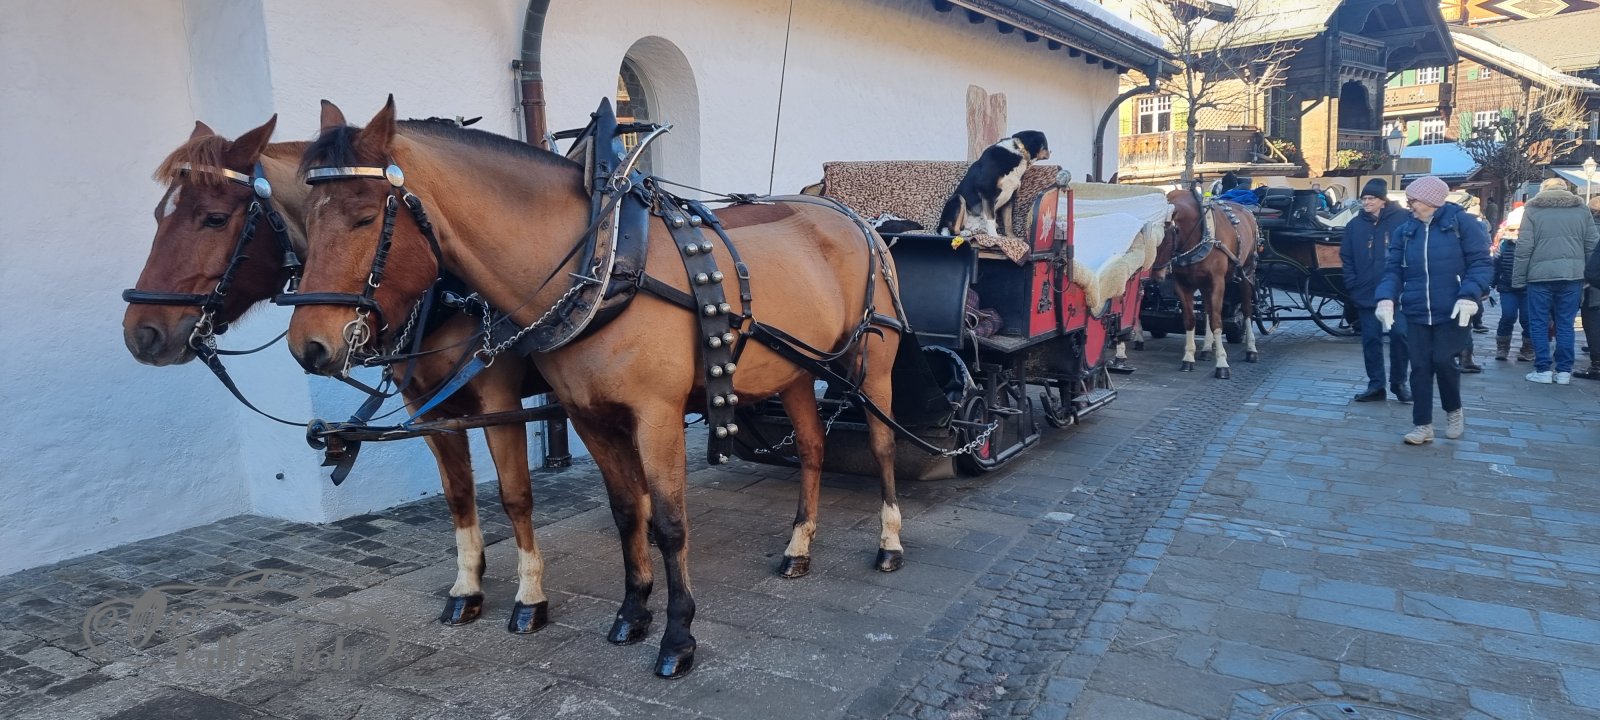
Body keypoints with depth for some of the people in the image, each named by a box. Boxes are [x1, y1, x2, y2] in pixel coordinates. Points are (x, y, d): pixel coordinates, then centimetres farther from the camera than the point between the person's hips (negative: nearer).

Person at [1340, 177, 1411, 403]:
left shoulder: (1403, 219, -3)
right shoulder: (1355, 224, 7)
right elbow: (1346, 257, 9)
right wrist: (1353, 285, 1)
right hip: (1366, 293, 3)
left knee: (1399, 334, -5)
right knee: (1371, 339, 6)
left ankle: (1399, 382, 14)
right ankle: (1375, 385, 15)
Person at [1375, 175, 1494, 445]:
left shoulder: (1461, 223, -5)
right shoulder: (1405, 231, 8)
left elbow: (1481, 263, -7)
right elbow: (1393, 269, 6)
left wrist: (1470, 295, -21)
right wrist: (1386, 298, -12)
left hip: (1451, 312, -4)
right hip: (1416, 313, 4)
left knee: (1442, 361, -7)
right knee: (1420, 368, 2)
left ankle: (1454, 411, 21)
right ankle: (1423, 425, 10)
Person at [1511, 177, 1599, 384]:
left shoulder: (1533, 209, 3)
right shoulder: (1581, 209, 10)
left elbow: (1524, 247, -4)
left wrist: (1518, 278, -1)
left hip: (1540, 274, -2)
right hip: (1572, 274, 2)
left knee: (1539, 323, 5)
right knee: (1565, 324, 8)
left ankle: (1543, 370, 4)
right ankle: (1564, 371, 10)